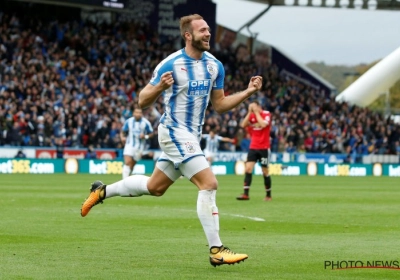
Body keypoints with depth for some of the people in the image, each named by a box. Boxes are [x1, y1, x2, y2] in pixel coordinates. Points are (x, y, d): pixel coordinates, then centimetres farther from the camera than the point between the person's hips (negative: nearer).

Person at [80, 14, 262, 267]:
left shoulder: (215, 66, 3)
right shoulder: (171, 65, -15)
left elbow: (219, 104, 11)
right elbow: (143, 101, -11)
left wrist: (248, 92, -3)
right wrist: (159, 87, -32)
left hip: (192, 136, 8)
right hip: (175, 132, -8)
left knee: (154, 187, 19)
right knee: (209, 183, -18)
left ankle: (102, 191, 38)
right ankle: (216, 251, -14)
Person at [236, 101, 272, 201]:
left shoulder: (266, 114, -5)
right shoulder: (251, 115, 7)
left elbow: (263, 124, -23)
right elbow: (243, 125, -7)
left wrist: (256, 112, -17)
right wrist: (250, 112, -11)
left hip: (264, 148, -4)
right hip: (253, 147, 4)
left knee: (265, 171, 3)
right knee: (248, 168, -10)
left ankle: (268, 195, 16)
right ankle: (245, 194, -13)